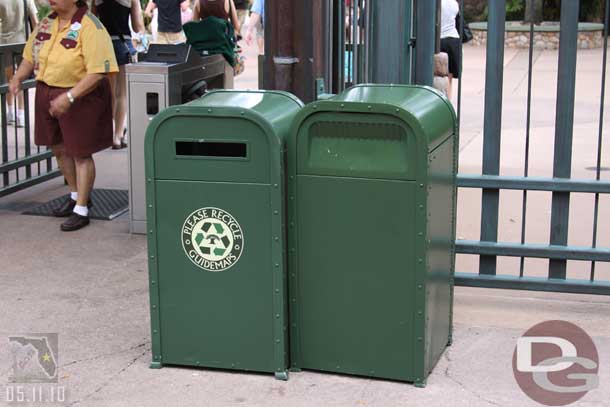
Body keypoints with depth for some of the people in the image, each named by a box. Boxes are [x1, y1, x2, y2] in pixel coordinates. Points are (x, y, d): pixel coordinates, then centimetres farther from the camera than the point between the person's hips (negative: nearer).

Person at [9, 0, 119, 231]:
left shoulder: (89, 28, -21)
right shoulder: (47, 23, 3)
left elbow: (98, 72, -26)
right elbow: (31, 55, 15)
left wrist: (69, 97, -32)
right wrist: (18, 77, -3)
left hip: (80, 97, -8)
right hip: (47, 94, 8)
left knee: (80, 153, 3)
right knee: (59, 149, 19)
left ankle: (81, 210, 15)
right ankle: (76, 194, 39)